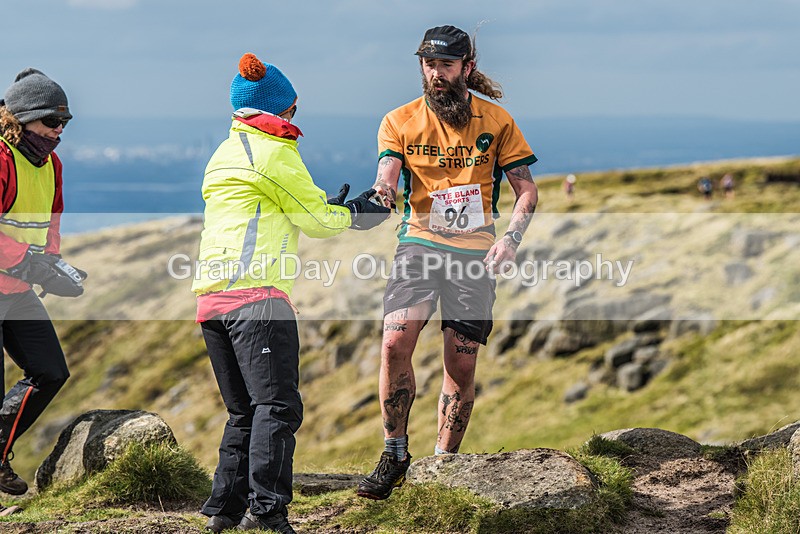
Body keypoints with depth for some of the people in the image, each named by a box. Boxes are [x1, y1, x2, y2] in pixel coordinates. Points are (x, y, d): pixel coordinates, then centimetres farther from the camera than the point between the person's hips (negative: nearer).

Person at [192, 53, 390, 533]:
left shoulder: (223, 155, 25)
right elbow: (315, 220, 3)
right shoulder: (275, 151, -1)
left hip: (211, 295, 9)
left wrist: (329, 208, 33)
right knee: (277, 406, -13)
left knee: (244, 412, 15)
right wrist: (352, 215, 22)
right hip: (258, 294, -9)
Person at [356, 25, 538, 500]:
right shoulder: (400, 121, 4)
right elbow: (387, 173, -10)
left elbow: (527, 189, 6)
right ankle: (395, 456, -7)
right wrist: (381, 189, -35)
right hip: (419, 243, 0)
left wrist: (511, 238, -11)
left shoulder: (496, 121, 4)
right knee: (395, 342, -20)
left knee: (462, 365, 0)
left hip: (474, 251, 0)